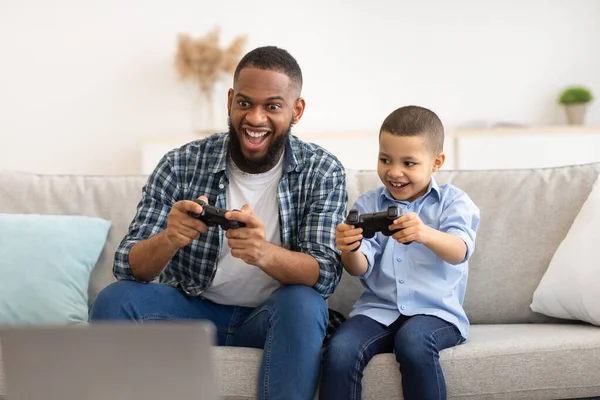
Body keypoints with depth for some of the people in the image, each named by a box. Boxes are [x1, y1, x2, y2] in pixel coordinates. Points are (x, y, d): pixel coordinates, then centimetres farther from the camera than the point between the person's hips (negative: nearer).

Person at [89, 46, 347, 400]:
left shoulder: (323, 172, -8)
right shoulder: (181, 165, -9)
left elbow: (325, 274, -18)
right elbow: (127, 267, -12)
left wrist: (264, 253, -41)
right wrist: (169, 240, -37)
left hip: (269, 318, -1)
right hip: (192, 310, 1)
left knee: (303, 304, -33)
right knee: (114, 300, -24)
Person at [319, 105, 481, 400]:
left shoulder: (452, 202, 3)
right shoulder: (367, 205, 11)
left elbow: (460, 252, -16)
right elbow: (361, 268, 1)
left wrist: (425, 234, -39)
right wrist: (350, 249, -24)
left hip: (435, 311, -2)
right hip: (378, 309, 2)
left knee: (413, 341, -36)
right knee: (339, 351, -28)